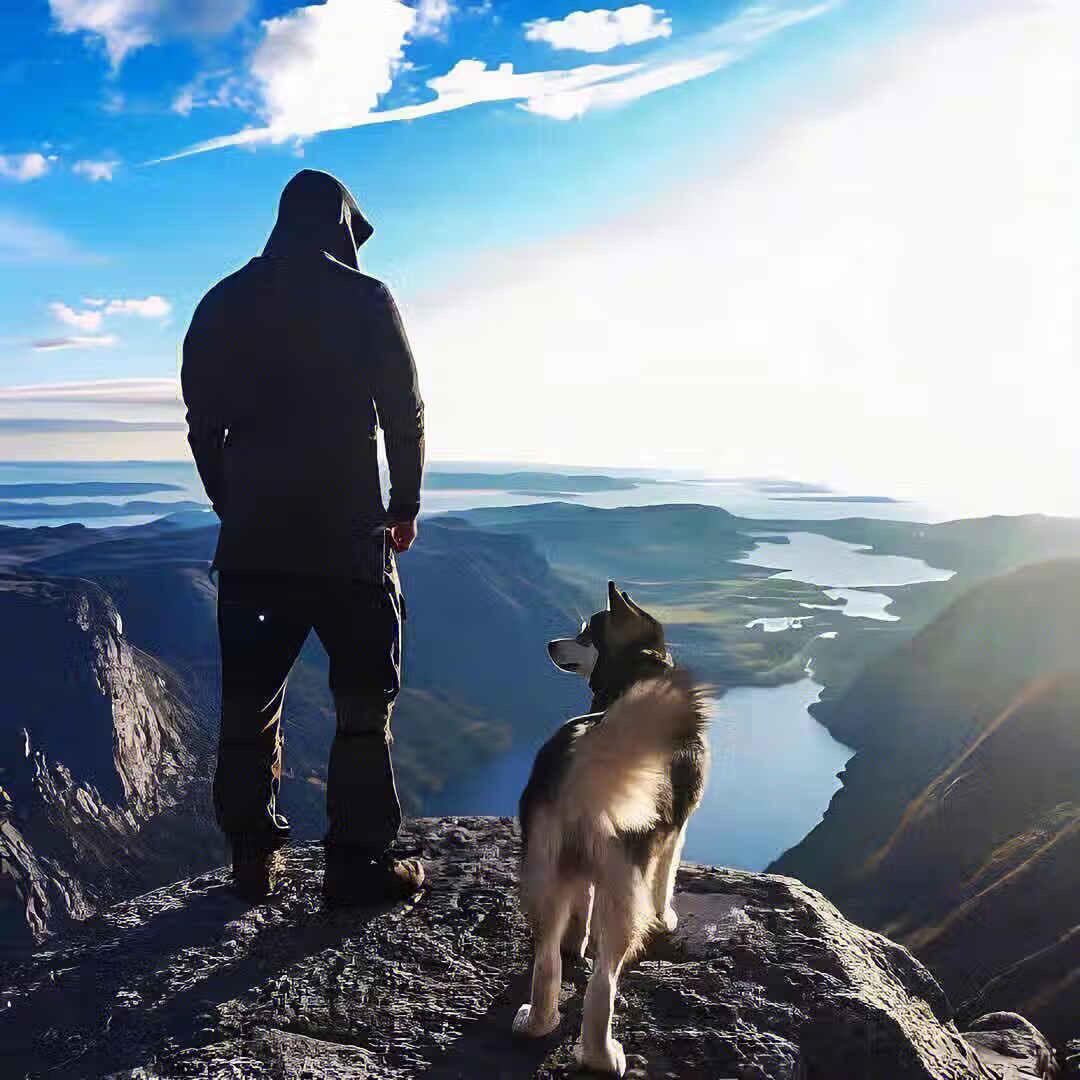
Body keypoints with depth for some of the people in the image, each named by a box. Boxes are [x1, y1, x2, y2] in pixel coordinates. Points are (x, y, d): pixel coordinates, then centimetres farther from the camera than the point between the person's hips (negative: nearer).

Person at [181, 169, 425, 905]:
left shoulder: (223, 305, 10)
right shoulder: (364, 300, -2)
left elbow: (204, 423, 11)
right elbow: (404, 411, -2)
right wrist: (406, 505, 10)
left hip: (251, 538, 4)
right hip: (347, 535, -4)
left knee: (249, 700, 12)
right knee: (364, 698, 4)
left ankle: (252, 858, 18)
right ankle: (359, 863, 5)